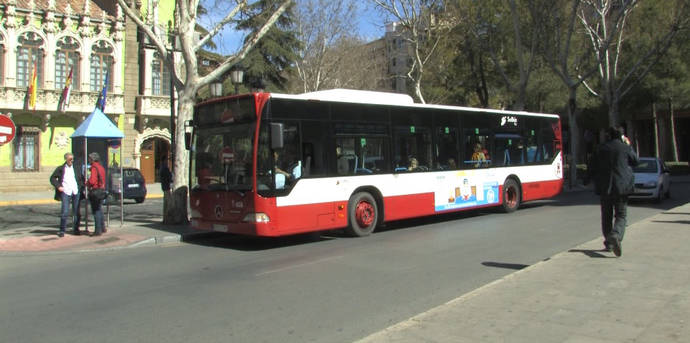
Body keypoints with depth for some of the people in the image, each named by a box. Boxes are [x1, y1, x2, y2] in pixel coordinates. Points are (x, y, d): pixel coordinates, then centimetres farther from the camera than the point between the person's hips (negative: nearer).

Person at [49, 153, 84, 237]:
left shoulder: (76, 169, 15)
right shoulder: (60, 169, 6)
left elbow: (81, 179, 23)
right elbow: (52, 178, 6)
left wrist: (81, 187, 8)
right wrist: (58, 186, -6)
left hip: (76, 192, 3)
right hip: (65, 192, -3)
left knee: (76, 212, 5)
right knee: (64, 212, -8)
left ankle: (76, 229, 16)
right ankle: (62, 230, -1)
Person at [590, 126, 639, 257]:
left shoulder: (601, 148, 1)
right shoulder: (625, 148, -4)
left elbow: (593, 167, 4)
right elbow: (635, 161, 13)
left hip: (604, 187, 2)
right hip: (621, 187, -2)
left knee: (606, 216, 14)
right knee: (621, 215, 2)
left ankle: (608, 243, 19)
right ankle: (616, 235, -24)